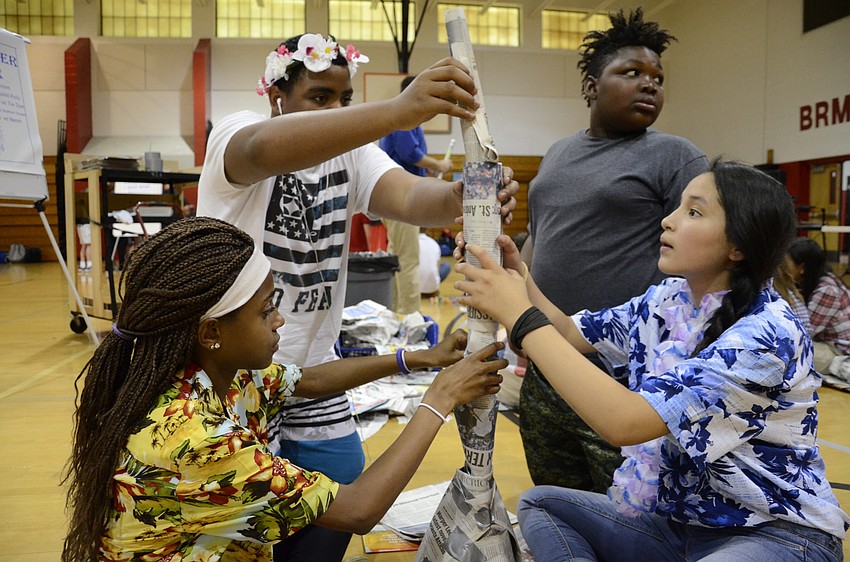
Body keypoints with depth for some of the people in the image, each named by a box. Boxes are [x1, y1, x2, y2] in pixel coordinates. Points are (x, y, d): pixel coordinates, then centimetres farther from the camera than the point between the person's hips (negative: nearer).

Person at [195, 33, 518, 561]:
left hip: (314, 382, 4)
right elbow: (269, 150, -36)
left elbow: (407, 195, -19)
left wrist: (459, 198, -42)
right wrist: (396, 111, -51)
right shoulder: (235, 132, -11)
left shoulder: (351, 153, 1)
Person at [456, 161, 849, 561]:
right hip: (679, 519, 7)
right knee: (539, 505, -6)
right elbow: (568, 332, 8)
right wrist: (516, 275, -10)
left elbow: (624, 422, -34)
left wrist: (521, 316, -32)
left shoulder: (767, 334, -25)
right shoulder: (666, 299, -2)